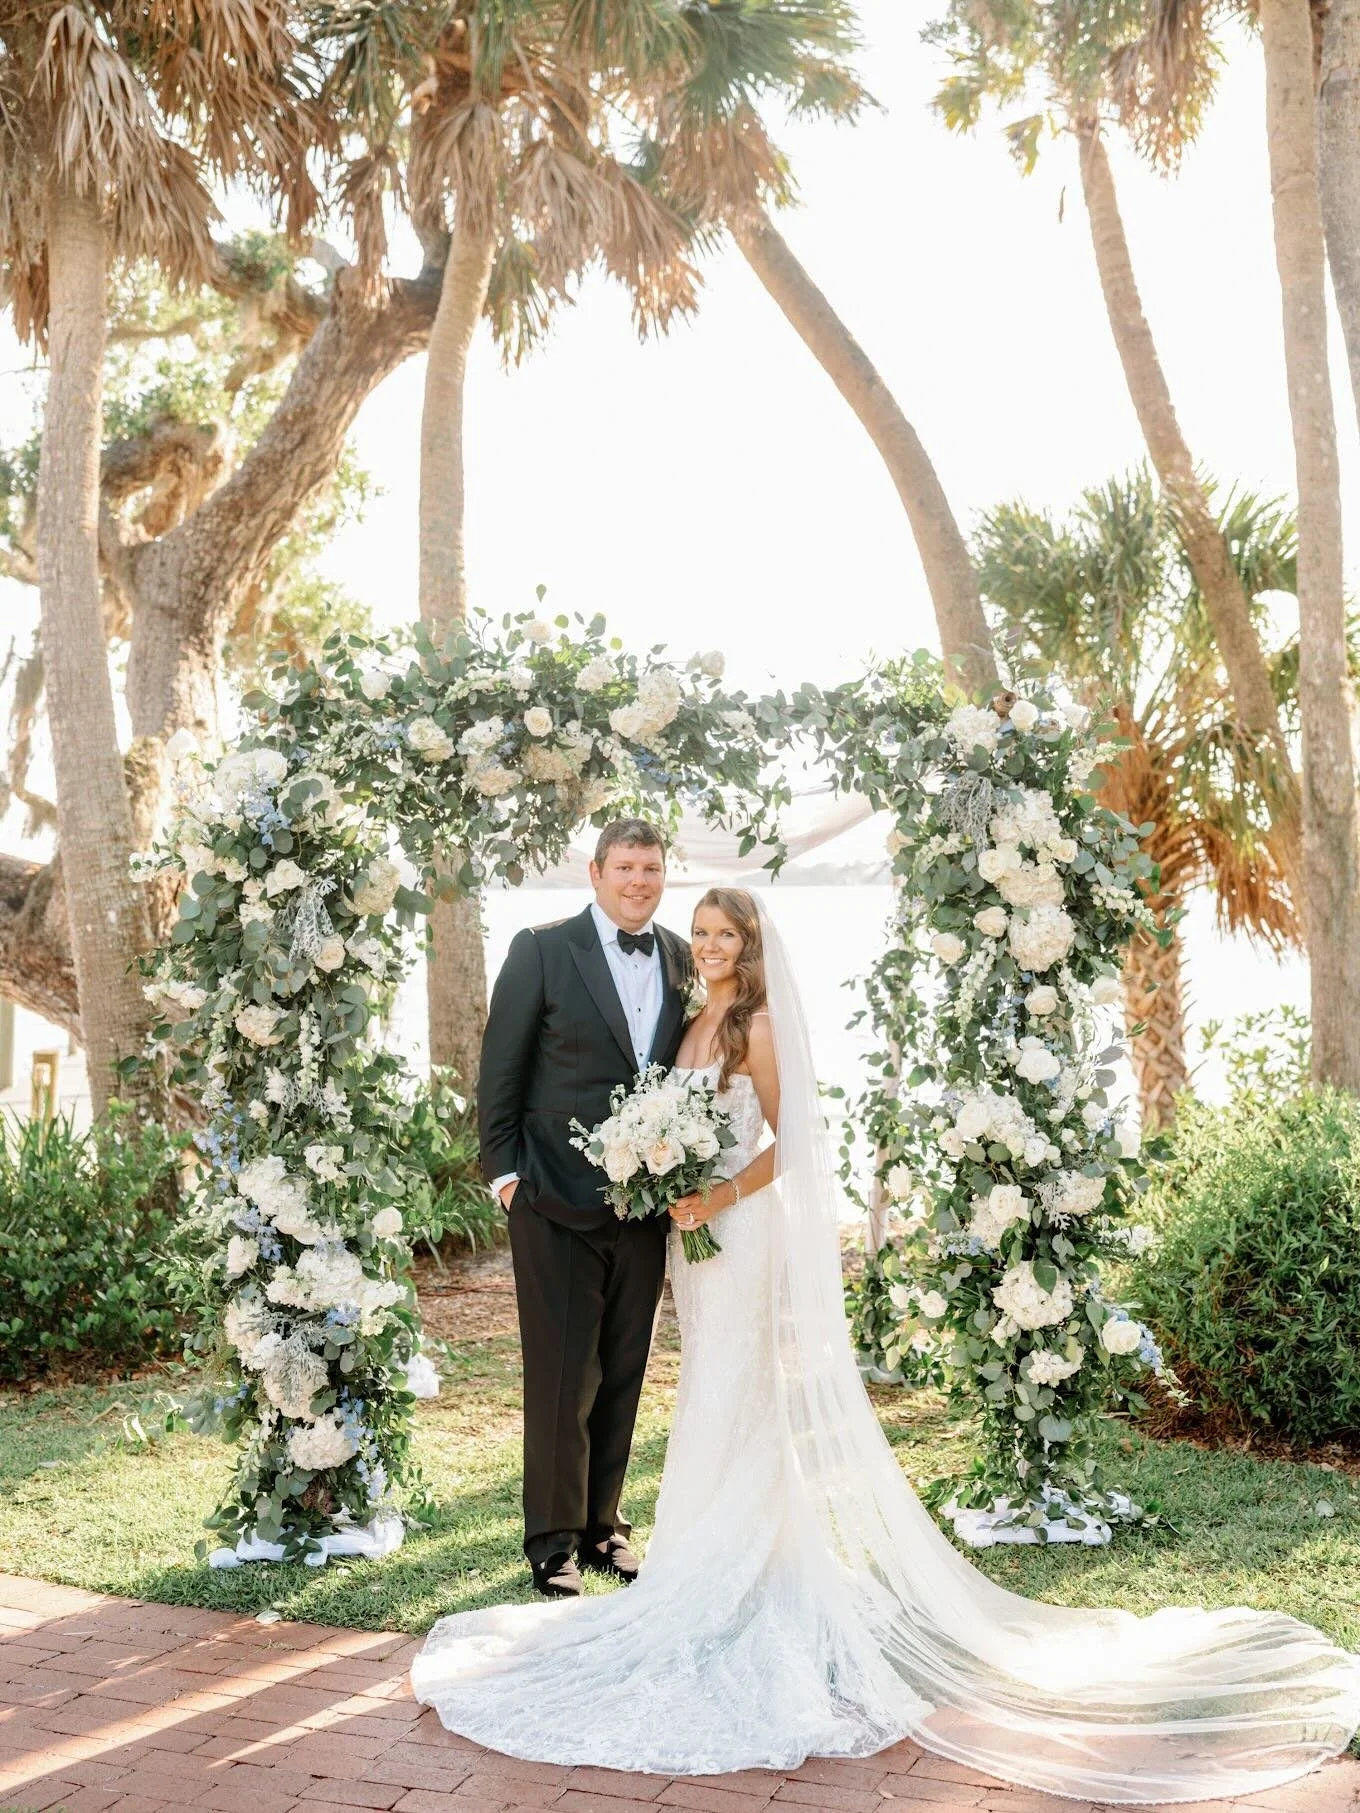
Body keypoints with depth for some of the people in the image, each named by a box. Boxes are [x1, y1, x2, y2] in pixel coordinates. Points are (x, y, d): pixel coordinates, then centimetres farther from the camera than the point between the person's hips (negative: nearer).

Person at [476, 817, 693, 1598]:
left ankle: (603, 1523, 28)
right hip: (558, 1201, -4)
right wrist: (505, 1171, -7)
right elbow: (501, 1070, -4)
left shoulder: (682, 959, 7)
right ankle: (553, 1540, 16)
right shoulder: (542, 950, -6)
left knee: (624, 1374, 13)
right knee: (564, 1376, 2)